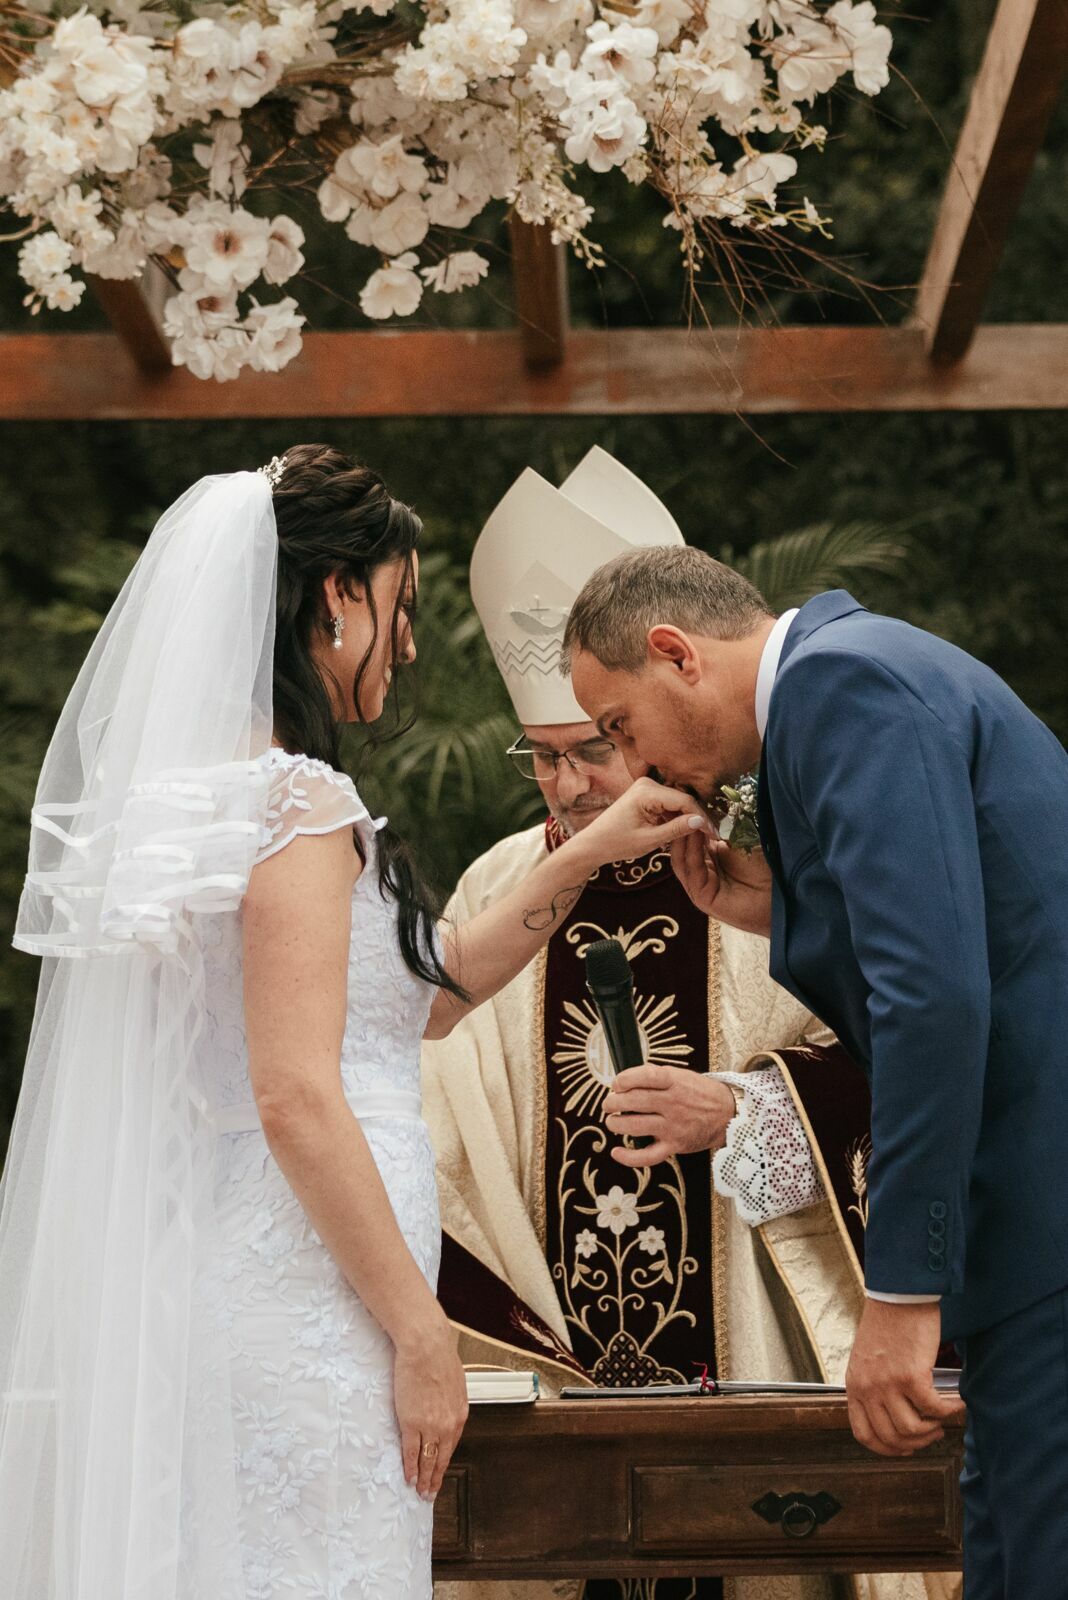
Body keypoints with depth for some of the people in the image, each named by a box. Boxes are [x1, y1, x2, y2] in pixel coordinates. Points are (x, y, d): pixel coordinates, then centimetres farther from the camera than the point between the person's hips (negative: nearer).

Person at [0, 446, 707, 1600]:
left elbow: (419, 994, 23)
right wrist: (422, 1334, -16)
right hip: (307, 1303, -9)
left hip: (219, 1277, 9)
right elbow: (295, 1100, -20)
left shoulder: (215, 789, 14)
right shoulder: (299, 806, -14)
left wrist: (585, 858, 22)